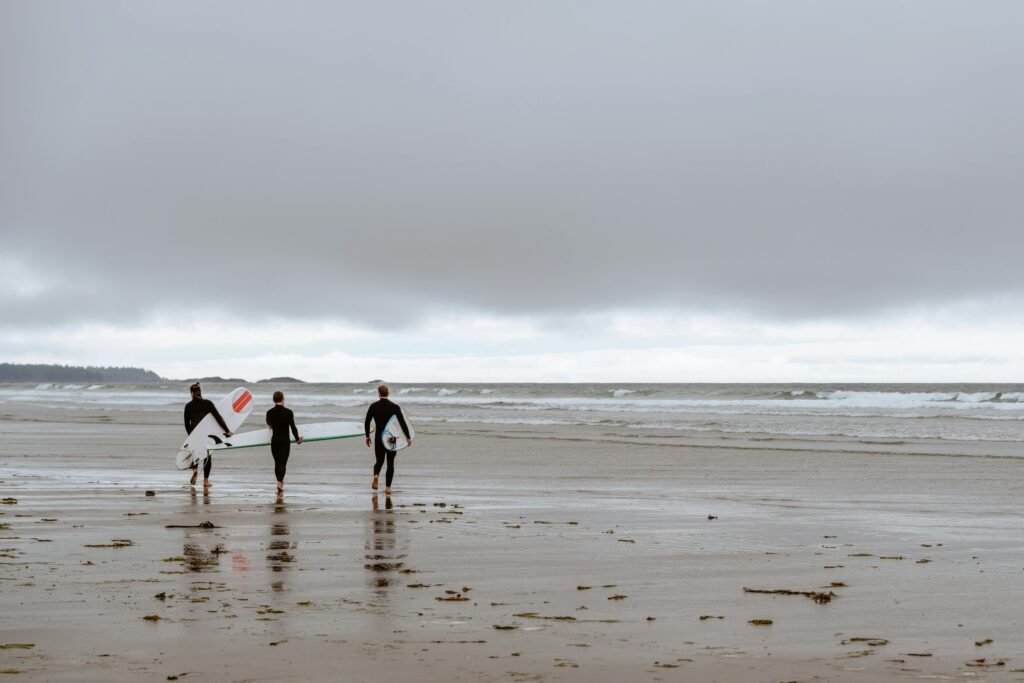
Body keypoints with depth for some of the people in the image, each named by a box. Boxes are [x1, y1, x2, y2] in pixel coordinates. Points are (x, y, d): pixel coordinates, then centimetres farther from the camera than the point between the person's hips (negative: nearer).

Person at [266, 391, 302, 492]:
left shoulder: (269, 412, -2)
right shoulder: (288, 412, -12)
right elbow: (293, 427, -11)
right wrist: (297, 439, 5)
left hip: (274, 441, 3)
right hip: (285, 441, -3)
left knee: (277, 462, 16)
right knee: (283, 463, -5)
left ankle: (280, 481, 26)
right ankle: (280, 482, -23)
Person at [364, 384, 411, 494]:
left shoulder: (373, 406, -4)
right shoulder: (395, 407, -8)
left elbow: (367, 422, 0)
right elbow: (403, 423, -9)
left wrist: (367, 436, 13)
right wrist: (408, 437, -3)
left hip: (379, 438, 1)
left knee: (379, 460, 15)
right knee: (390, 462, 9)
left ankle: (376, 475, -16)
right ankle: (388, 487, 5)